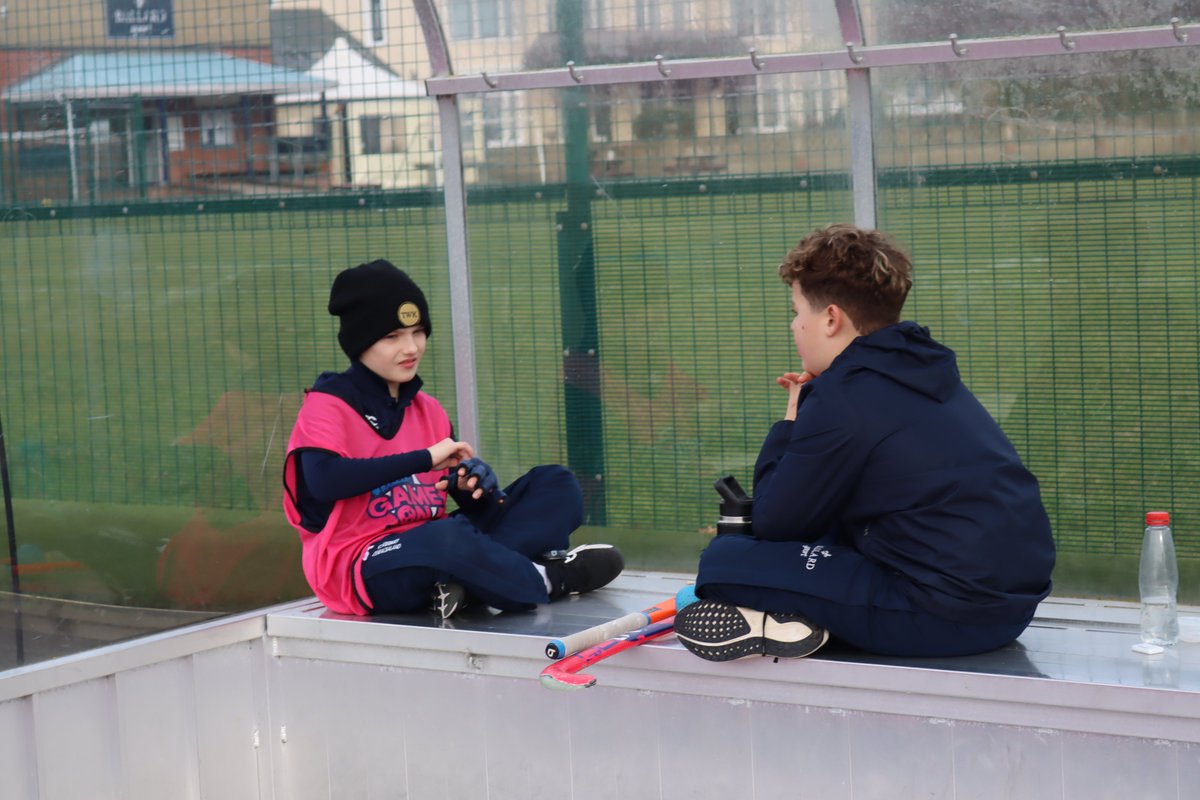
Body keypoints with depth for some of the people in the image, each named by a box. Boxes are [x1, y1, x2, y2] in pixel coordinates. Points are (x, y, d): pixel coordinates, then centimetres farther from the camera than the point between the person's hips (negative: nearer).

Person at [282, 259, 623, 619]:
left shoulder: (428, 409, 14)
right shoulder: (327, 404, -6)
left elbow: (471, 499, 14)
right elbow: (323, 480, -27)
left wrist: (477, 482, -13)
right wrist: (426, 458, -24)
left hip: (429, 552, 8)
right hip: (360, 570, -8)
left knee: (557, 484, 0)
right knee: (449, 535, -41)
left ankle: (462, 581, -24)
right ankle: (548, 579, -13)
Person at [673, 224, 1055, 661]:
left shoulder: (842, 399, -14)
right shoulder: (926, 373, 14)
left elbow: (773, 523, -5)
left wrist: (788, 425, 8)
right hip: (1014, 604, 9)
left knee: (724, 561, -7)